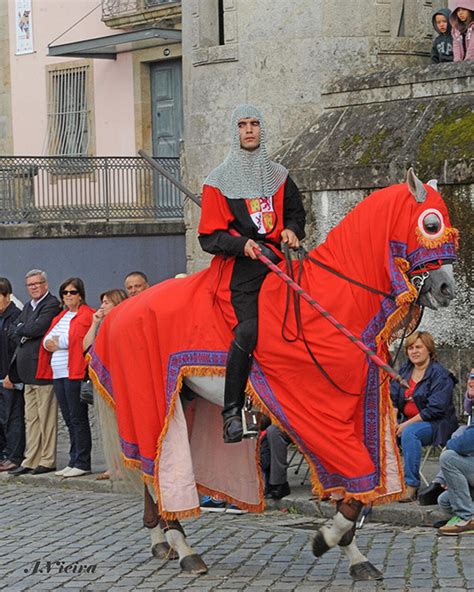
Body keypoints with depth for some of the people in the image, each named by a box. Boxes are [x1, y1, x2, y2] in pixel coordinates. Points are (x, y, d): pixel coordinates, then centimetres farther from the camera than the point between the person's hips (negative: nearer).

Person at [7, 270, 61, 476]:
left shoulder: (52, 304, -9)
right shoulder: (28, 306, 20)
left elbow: (37, 328, -20)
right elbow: (14, 330, 14)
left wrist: (21, 329, -3)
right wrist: (24, 333, -6)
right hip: (28, 370, 9)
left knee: (45, 417, -4)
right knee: (31, 418, 10)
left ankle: (47, 461, 0)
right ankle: (31, 461, 13)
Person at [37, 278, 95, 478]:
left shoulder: (87, 315, -6)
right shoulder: (60, 317, 21)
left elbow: (83, 340, -15)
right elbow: (48, 340, 19)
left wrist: (58, 342, -8)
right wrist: (49, 343, -4)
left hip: (75, 373, -8)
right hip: (58, 374, 8)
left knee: (78, 418, -6)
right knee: (69, 419, 10)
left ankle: (82, 463, -2)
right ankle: (74, 461, 14)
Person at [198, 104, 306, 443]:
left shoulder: (278, 176, 19)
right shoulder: (220, 181, 6)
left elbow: (295, 213, 31)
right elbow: (209, 236, 2)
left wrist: (292, 231, 8)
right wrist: (241, 244, -15)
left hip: (277, 262, 5)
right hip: (241, 267, -5)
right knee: (248, 329, -23)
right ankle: (232, 411, -18)